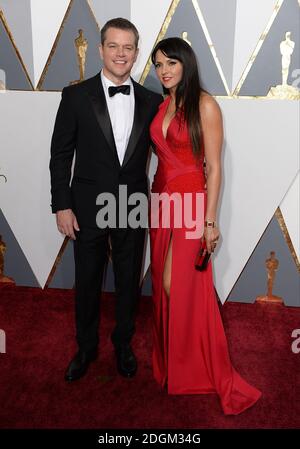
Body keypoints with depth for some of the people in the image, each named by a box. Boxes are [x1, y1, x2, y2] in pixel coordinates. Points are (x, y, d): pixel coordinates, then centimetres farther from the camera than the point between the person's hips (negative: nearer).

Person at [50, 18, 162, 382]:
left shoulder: (151, 101, 1)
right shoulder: (76, 96, -5)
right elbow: (60, 155, -3)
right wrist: (62, 206, -7)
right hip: (88, 209, -1)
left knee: (128, 282, 16)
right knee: (87, 283, 13)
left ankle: (123, 344, 41)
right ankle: (86, 347, 38)